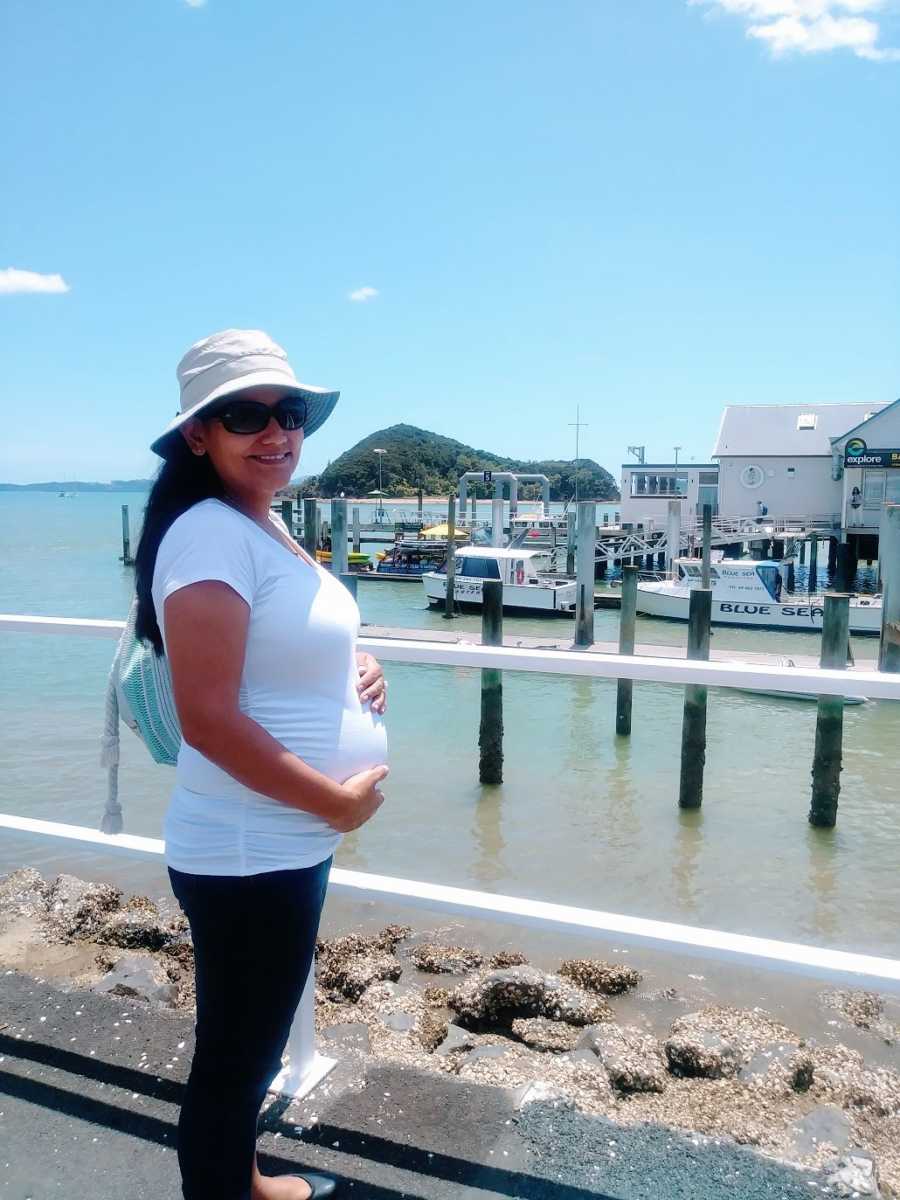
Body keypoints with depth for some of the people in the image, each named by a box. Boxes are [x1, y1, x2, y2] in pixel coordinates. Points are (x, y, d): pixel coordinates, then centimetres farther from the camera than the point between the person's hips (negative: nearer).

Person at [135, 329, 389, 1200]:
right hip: (248, 852, -10)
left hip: (288, 839, 10)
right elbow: (209, 719, -26)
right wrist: (338, 801, -19)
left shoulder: (266, 524, 8)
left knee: (253, 1044, 27)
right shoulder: (211, 534, -21)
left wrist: (355, 667, 2)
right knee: (233, 1056, 11)